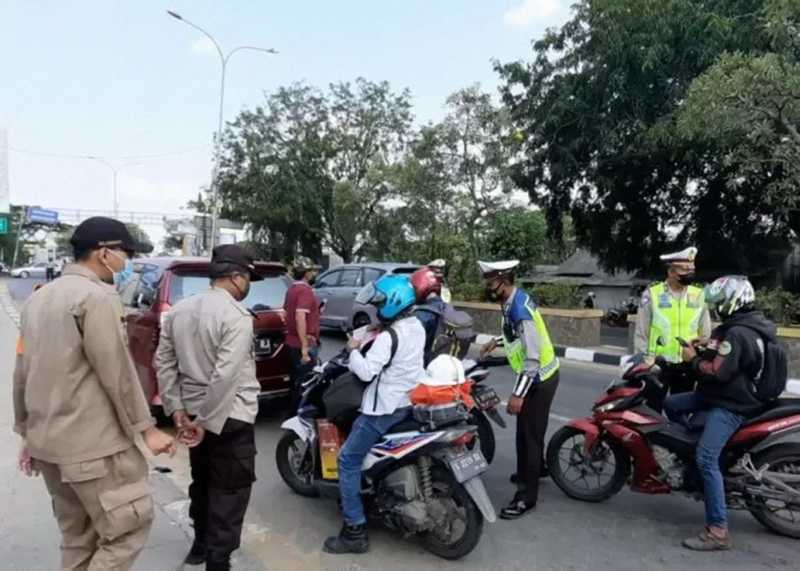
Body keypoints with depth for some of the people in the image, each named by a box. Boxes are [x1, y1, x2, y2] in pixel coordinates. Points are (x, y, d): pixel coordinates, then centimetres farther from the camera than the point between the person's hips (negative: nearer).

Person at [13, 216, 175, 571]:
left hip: (47, 442, 10)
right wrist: (146, 429, -10)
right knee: (128, 529, 0)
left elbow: (23, 374, 17)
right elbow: (117, 373, -17)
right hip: (93, 443, -9)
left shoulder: (38, 299, 13)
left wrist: (27, 432, 24)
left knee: (77, 540, 18)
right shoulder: (97, 296, -15)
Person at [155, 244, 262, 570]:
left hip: (193, 411, 8)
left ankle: (201, 545, 40)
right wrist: (206, 422, -19)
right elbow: (226, 376, -26)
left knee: (201, 481, 24)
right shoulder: (237, 316, -20)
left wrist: (176, 408, 5)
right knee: (229, 491, 5)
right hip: (230, 417, -8)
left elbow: (163, 362, 5)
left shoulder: (179, 310, 4)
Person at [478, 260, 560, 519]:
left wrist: (518, 394, -31)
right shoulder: (515, 300, 3)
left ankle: (527, 496, 8)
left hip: (538, 378, -10)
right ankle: (536, 467, 47)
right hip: (540, 374, 10)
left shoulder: (518, 309, -28)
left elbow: (532, 356, -31)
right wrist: (496, 342, 14)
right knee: (530, 429, 26)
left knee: (528, 434, -3)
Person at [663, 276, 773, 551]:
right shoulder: (748, 325, 11)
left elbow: (718, 372, -27)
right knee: (671, 404, 15)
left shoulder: (737, 333, -23)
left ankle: (718, 531, -13)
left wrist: (693, 360, -11)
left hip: (730, 404, -11)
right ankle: (694, 446, 24)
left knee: (707, 460, -17)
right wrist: (706, 348, 9)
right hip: (721, 395, 11)